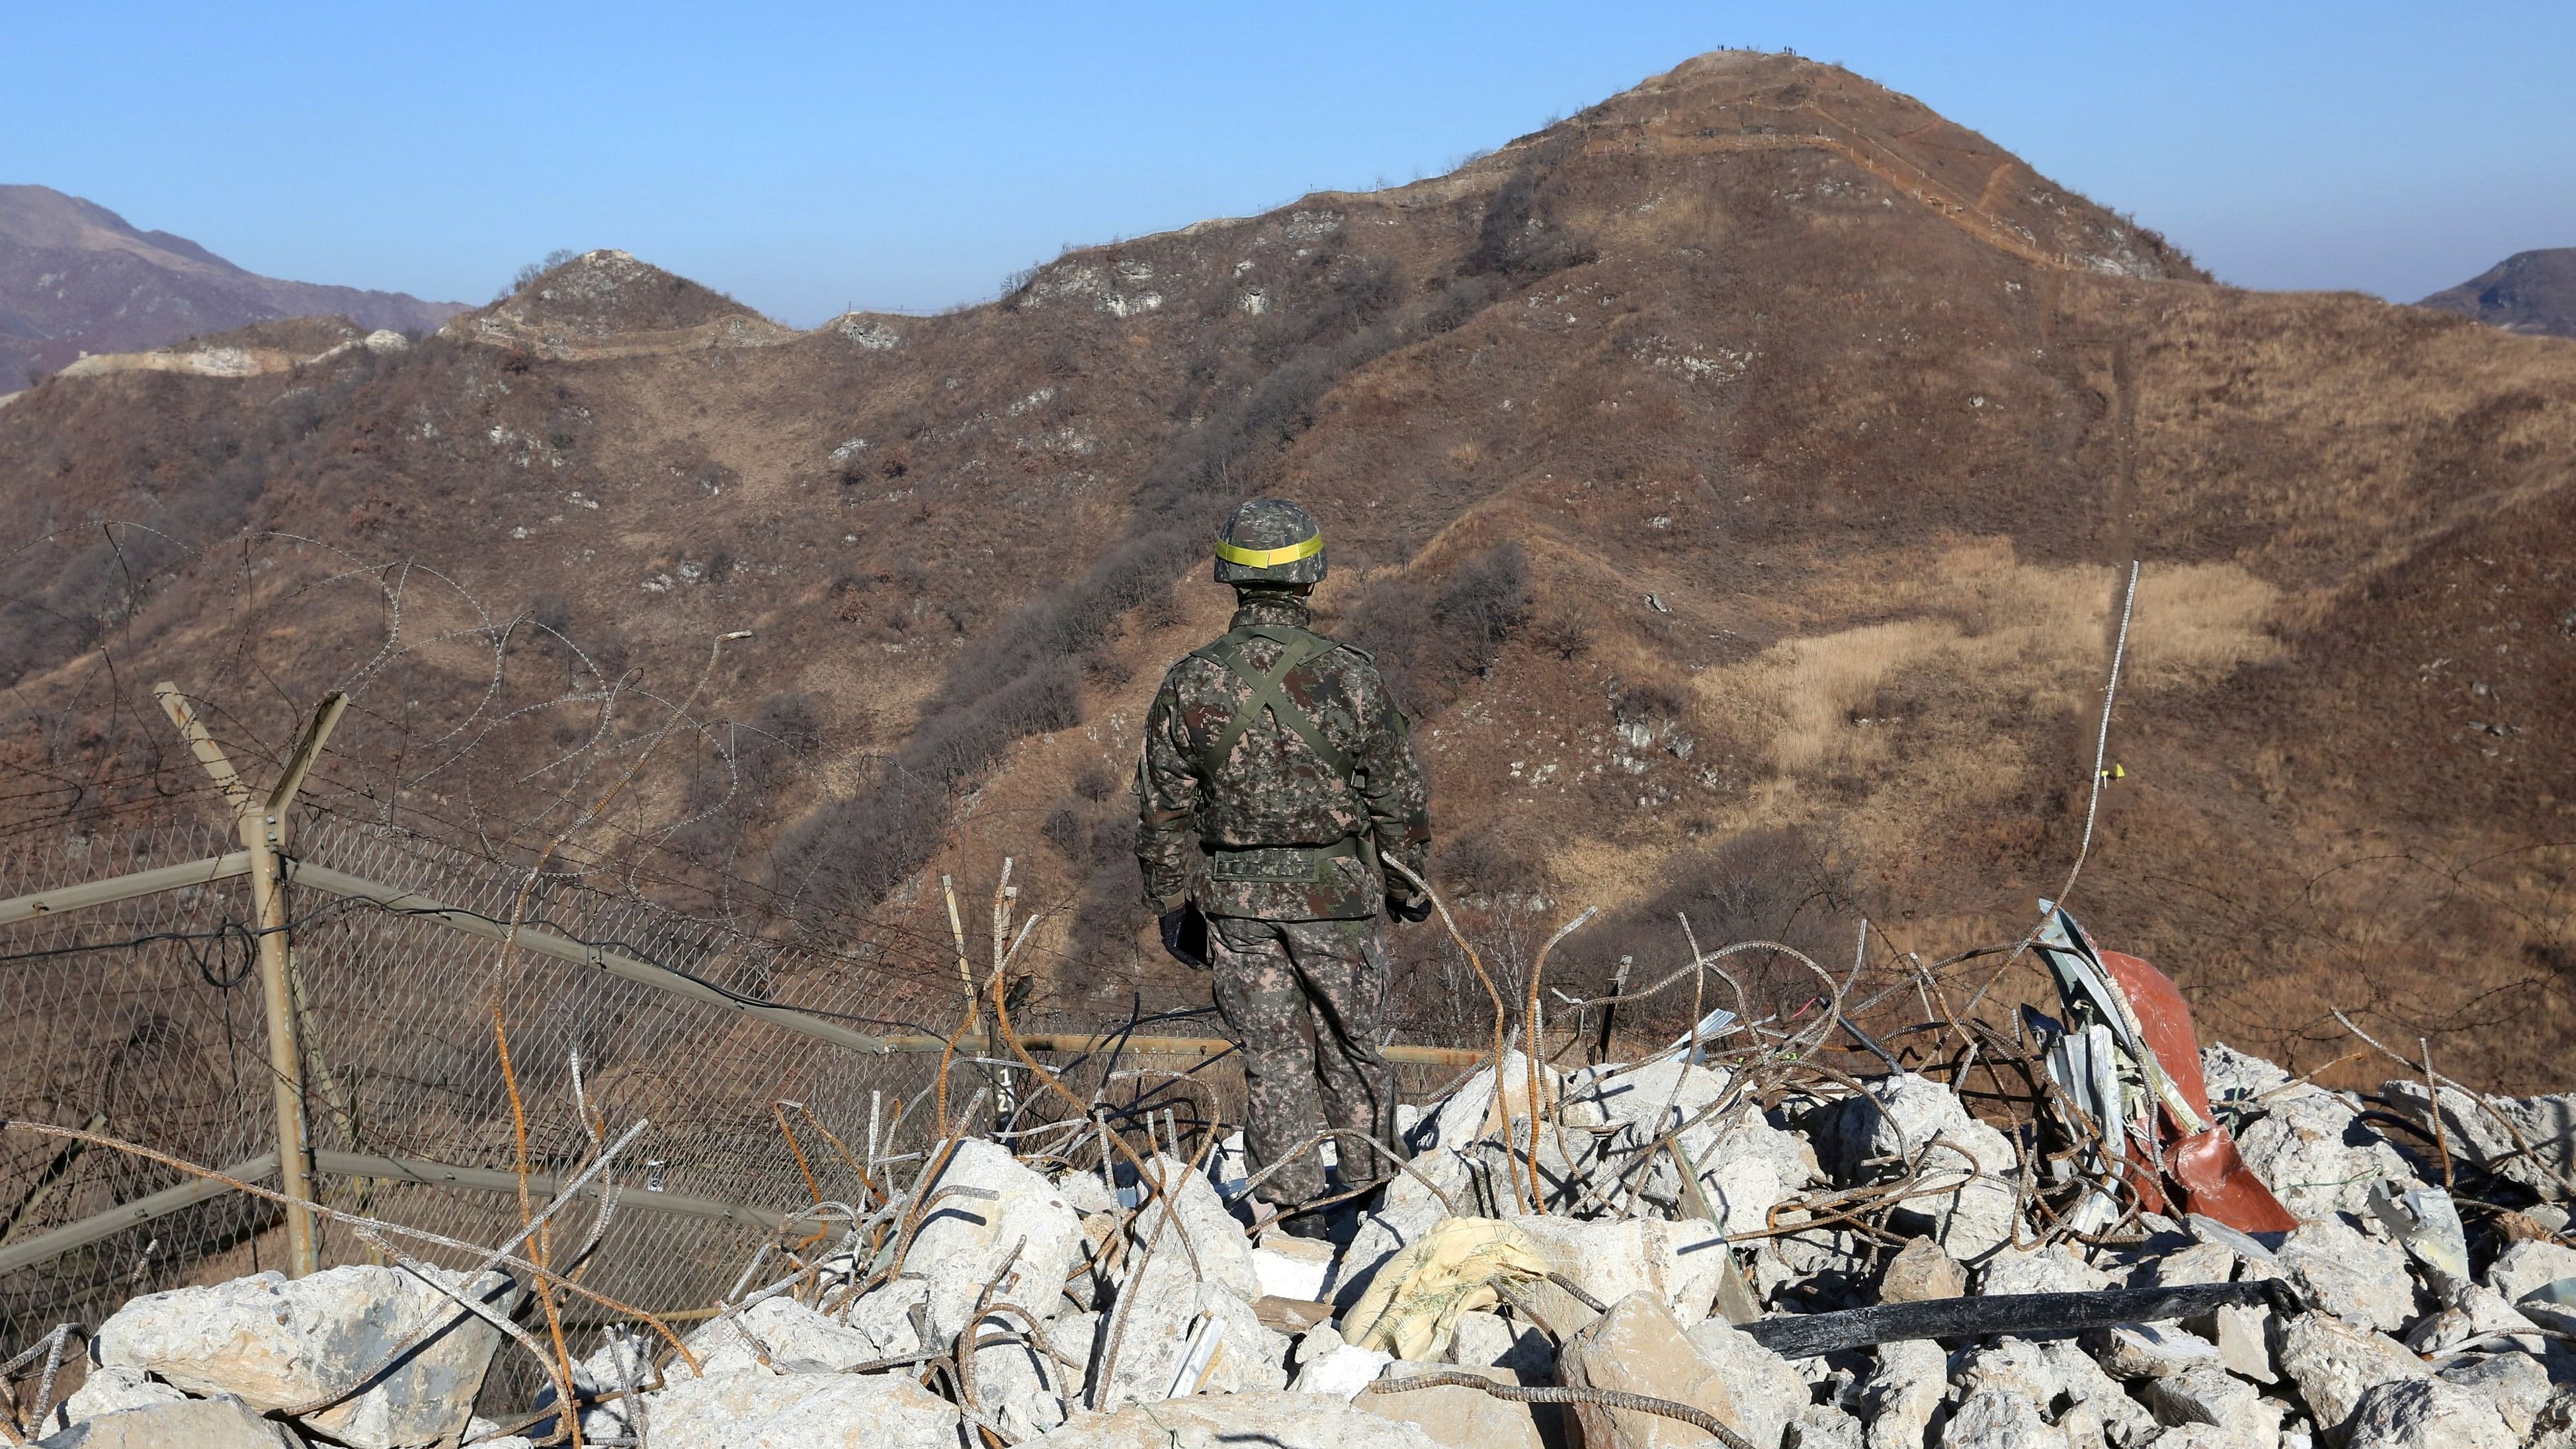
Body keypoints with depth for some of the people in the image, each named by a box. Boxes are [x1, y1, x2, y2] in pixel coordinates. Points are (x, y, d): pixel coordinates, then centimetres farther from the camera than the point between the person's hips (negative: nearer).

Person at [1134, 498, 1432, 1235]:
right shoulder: (1350, 676, -12)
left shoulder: (1190, 683, -7)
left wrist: (1173, 906, 11)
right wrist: (1410, 884, 11)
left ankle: (1294, 1210, 17)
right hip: (1337, 896, -1)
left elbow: (1163, 811, 0)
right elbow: (1399, 795, -4)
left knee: (1272, 1057, 11)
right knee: (1354, 1048, 17)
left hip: (1236, 898, 1)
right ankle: (1368, 1190, 32)